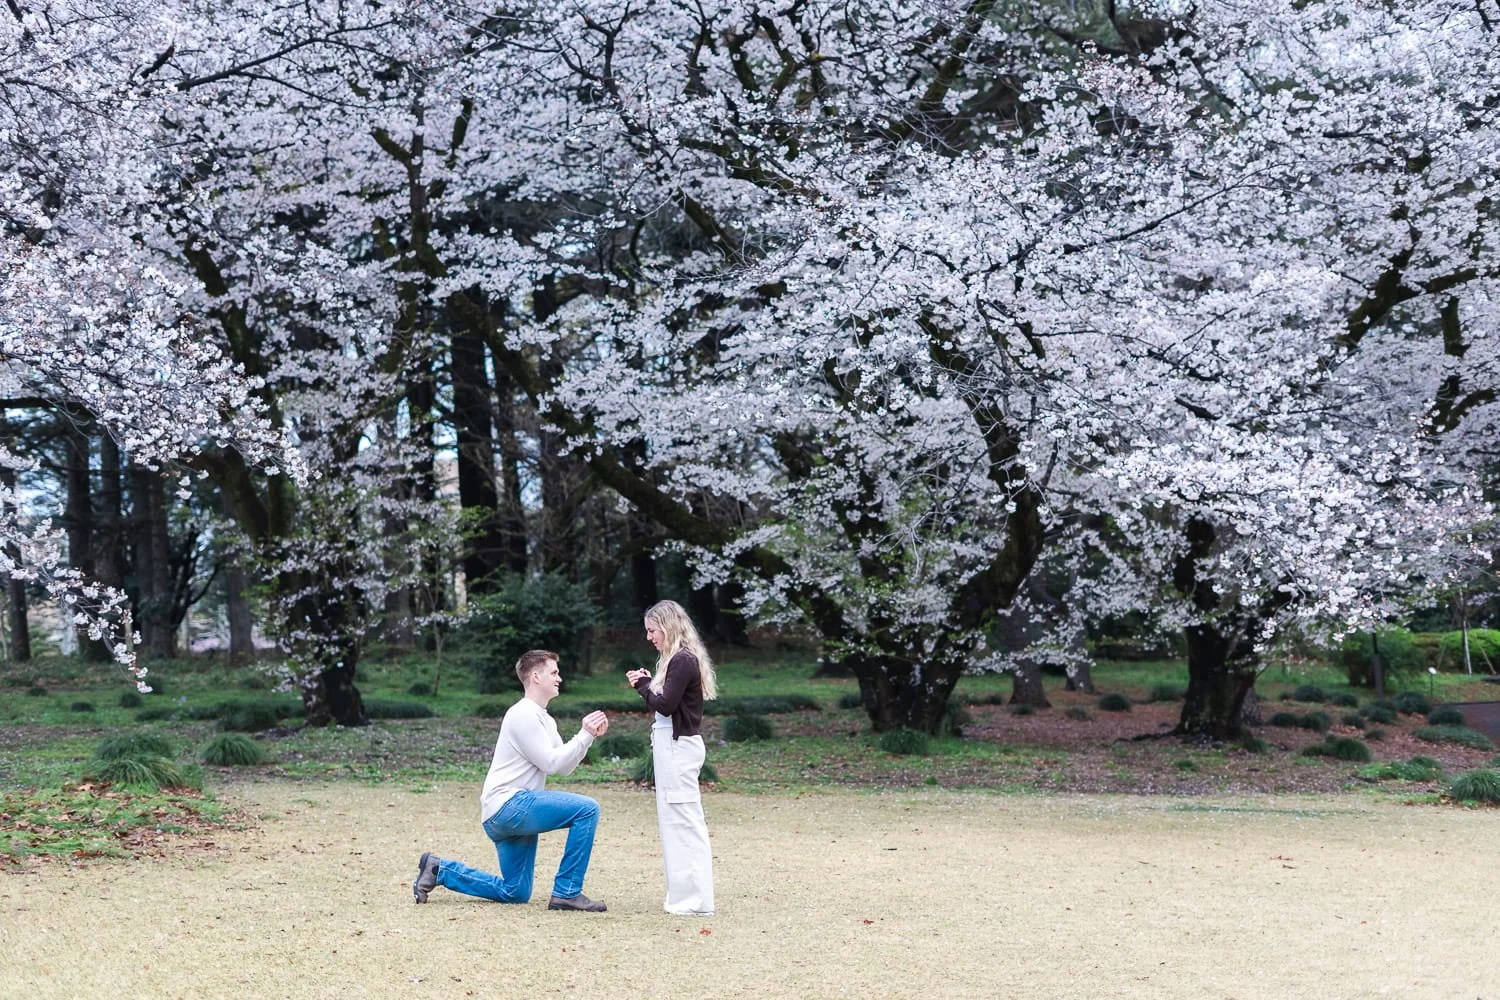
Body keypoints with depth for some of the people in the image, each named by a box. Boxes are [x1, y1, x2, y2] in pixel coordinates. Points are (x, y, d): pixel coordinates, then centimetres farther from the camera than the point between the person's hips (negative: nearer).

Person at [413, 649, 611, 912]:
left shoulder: (545, 720, 21)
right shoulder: (524, 715, -11)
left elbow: (563, 766, 15)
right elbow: (552, 763, -15)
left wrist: (590, 735, 4)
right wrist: (585, 735, -14)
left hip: (511, 814, 10)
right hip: (508, 804, -10)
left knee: (515, 893, 14)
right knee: (586, 809, -21)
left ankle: (439, 870, 17)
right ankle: (567, 893, -16)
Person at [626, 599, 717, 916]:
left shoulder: (683, 661, -15)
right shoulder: (678, 659, 16)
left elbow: (665, 705, -18)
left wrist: (643, 685, -5)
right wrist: (647, 683, 5)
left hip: (678, 747, -11)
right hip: (672, 745, 11)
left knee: (682, 820, -8)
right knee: (675, 820, 13)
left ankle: (694, 900, -6)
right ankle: (685, 893, 17)